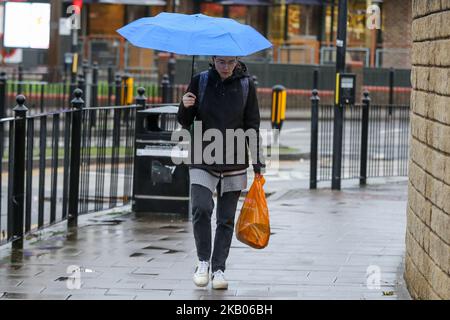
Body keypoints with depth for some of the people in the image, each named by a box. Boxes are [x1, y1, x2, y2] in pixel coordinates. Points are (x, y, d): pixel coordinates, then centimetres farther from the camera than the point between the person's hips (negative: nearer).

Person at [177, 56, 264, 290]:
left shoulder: (245, 85, 1)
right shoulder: (200, 81, 0)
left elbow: (252, 126, 6)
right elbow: (185, 122, 6)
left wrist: (258, 165, 4)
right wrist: (185, 107, -17)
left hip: (234, 162, 1)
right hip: (202, 159, -1)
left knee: (226, 218, 4)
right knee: (201, 209, -17)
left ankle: (218, 268, 15)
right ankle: (203, 261, 2)